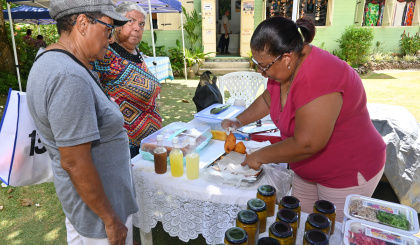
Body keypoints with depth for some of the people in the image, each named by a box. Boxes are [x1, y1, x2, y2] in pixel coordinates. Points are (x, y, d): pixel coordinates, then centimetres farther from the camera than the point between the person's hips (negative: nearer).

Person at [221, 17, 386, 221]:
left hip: (348, 173, -8)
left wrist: (260, 156, -21)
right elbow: (267, 99, 14)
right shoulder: (285, 69, -5)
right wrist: (239, 121, 2)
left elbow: (306, 144, -35)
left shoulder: (318, 79, -34)